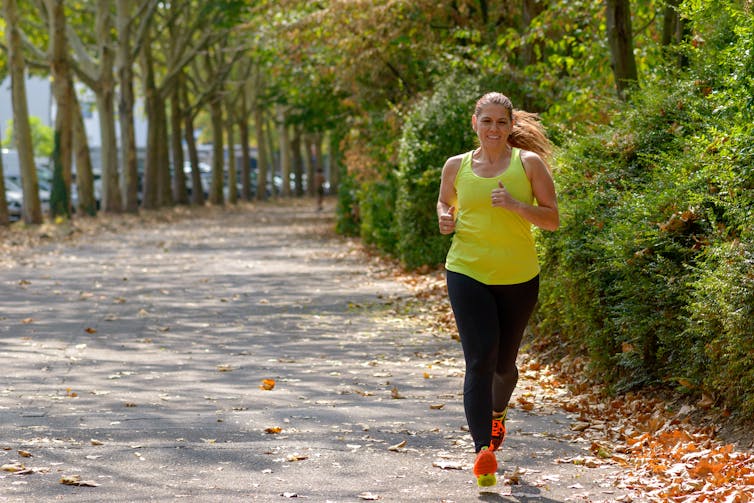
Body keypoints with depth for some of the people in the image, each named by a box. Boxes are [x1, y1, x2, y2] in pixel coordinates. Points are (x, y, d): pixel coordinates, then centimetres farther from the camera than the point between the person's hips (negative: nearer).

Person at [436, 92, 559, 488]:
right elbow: (444, 203, 23)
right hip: (468, 273, 0)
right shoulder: (456, 166, 4)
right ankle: (483, 449, -18)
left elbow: (552, 220, -3)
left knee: (504, 362, 15)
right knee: (480, 359, -15)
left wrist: (515, 205, -19)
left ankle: (497, 412, 49)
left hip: (518, 277, 1)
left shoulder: (529, 163, -1)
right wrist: (445, 219, -1)